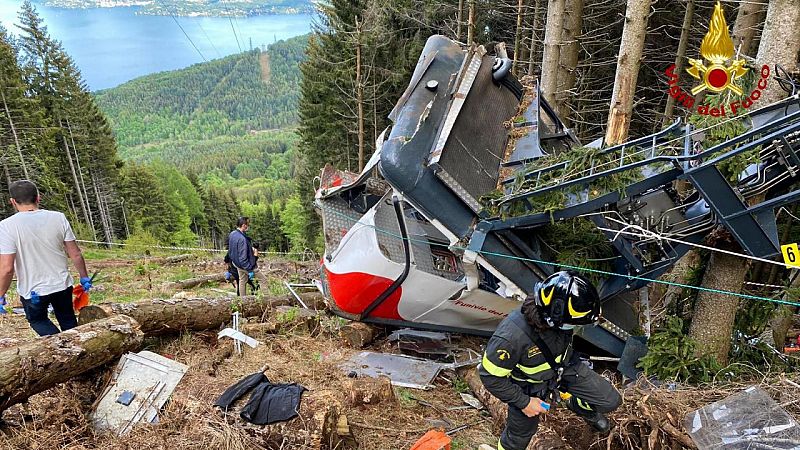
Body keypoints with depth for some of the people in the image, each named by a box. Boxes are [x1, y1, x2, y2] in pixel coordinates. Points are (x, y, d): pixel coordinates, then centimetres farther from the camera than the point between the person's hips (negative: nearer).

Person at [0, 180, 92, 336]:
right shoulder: (58, 218, -9)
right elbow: (75, 254, -5)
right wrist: (84, 277, 9)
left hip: (32, 291, -2)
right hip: (62, 285, 3)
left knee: (37, 320, 23)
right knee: (68, 321, 23)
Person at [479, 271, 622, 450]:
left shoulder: (555, 318, -27)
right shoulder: (511, 337, -43)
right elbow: (491, 376, -27)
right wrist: (524, 402, -19)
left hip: (563, 367, 4)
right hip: (528, 385, -4)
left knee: (611, 401, 6)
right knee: (521, 434, 15)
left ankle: (579, 406, 37)